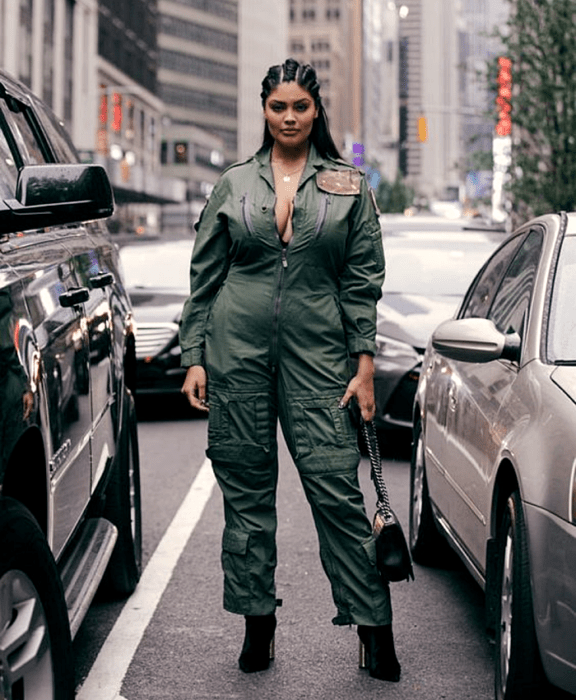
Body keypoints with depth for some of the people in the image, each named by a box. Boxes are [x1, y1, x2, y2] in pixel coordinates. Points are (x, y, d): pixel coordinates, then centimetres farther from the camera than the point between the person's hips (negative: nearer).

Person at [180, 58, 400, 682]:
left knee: (336, 488, -6)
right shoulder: (234, 185, 10)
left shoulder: (348, 187, 8)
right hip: (238, 349, 2)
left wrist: (365, 363, -1)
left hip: (316, 353, -1)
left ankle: (374, 627, 3)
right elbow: (204, 278, 11)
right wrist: (194, 357, 3)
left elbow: (363, 280, 6)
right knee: (246, 488, 5)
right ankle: (257, 621, 16)